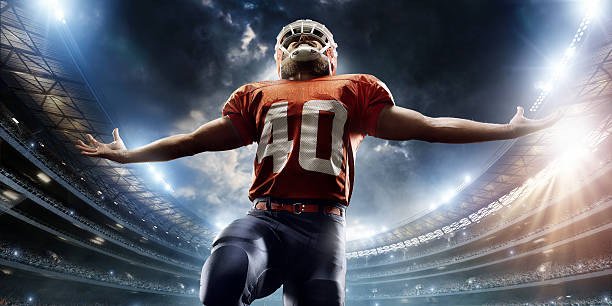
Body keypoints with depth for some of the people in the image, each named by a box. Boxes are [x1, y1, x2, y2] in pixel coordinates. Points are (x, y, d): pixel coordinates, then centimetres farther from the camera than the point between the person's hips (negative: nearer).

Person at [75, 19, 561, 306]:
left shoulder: (356, 90, 19)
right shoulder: (257, 96, 21)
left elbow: (425, 127, 19)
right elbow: (195, 140, 27)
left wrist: (509, 129, 19)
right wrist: (129, 155, 34)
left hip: (323, 225, 1)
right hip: (264, 219, 0)